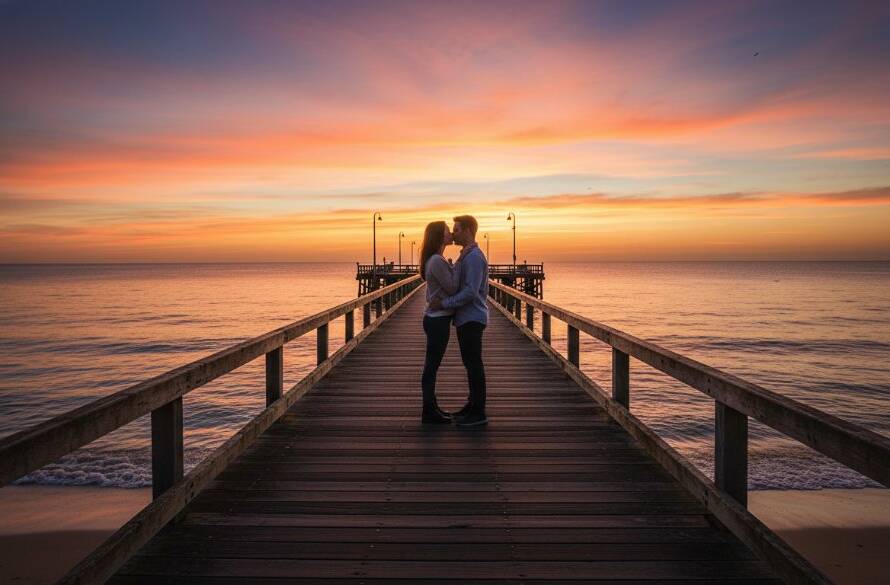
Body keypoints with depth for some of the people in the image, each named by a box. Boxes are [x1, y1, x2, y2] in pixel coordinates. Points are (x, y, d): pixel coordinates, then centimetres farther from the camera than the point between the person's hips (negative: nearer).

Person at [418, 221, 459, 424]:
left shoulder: (435, 260, 12)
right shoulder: (437, 261, -18)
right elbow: (452, 289, -17)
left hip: (436, 318, 10)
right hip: (438, 320, -10)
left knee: (432, 365, 16)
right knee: (432, 366, -1)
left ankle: (431, 407, 26)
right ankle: (429, 412, 7)